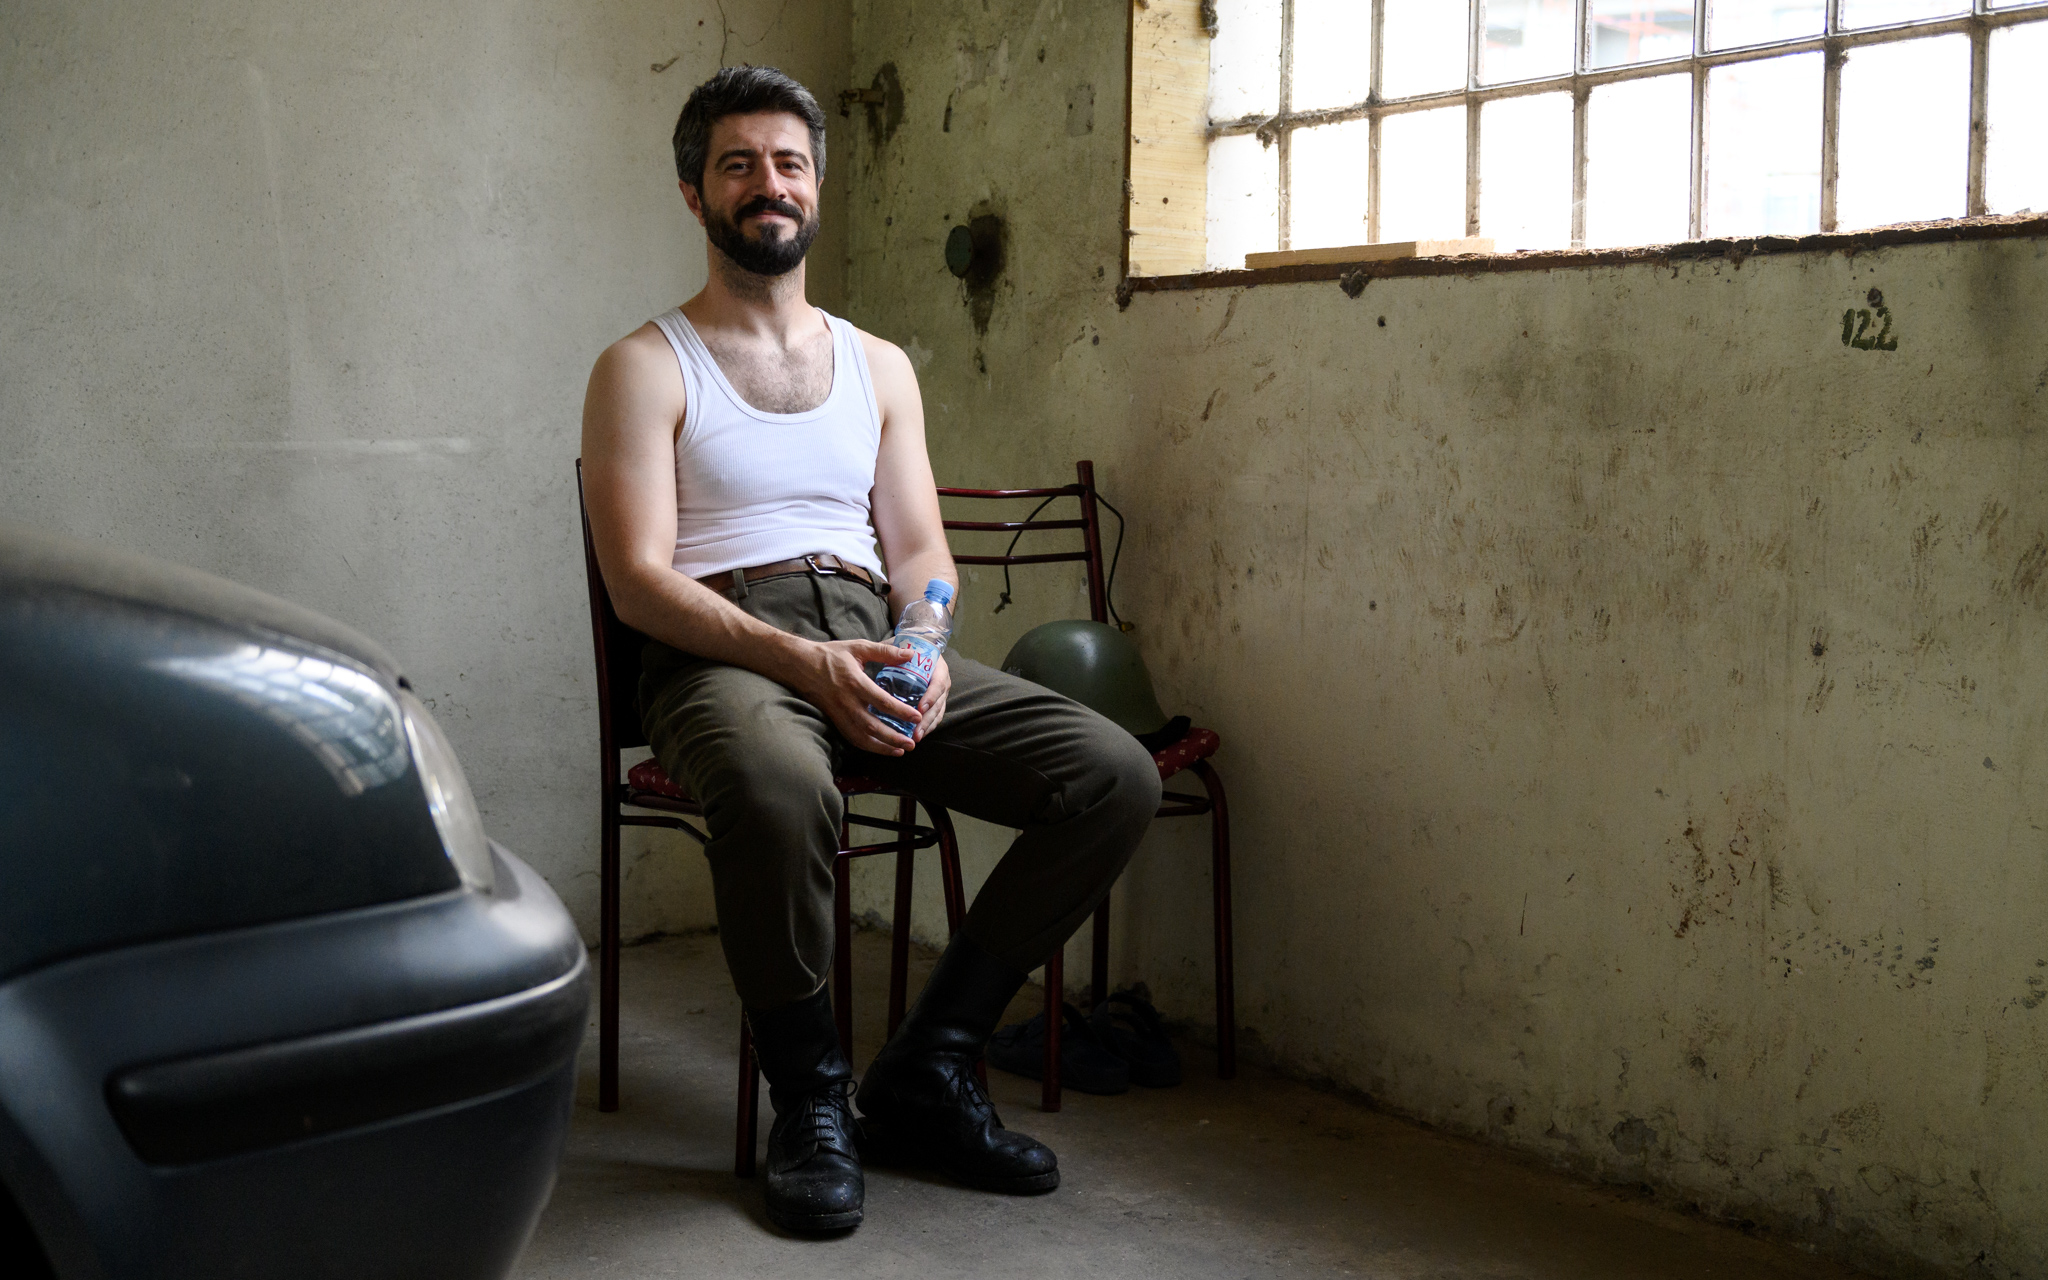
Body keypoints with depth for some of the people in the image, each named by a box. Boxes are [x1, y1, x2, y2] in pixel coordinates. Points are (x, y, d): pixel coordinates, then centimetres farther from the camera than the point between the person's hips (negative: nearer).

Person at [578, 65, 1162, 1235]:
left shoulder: (879, 367, 22)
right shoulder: (646, 368, 6)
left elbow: (920, 548, 16)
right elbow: (639, 578, -5)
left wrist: (925, 654, -9)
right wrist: (801, 660, -21)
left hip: (876, 645, 5)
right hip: (720, 652, -5)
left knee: (1116, 775, -17)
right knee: (781, 788, -42)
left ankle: (927, 1069, -6)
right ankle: (811, 1096, -16)